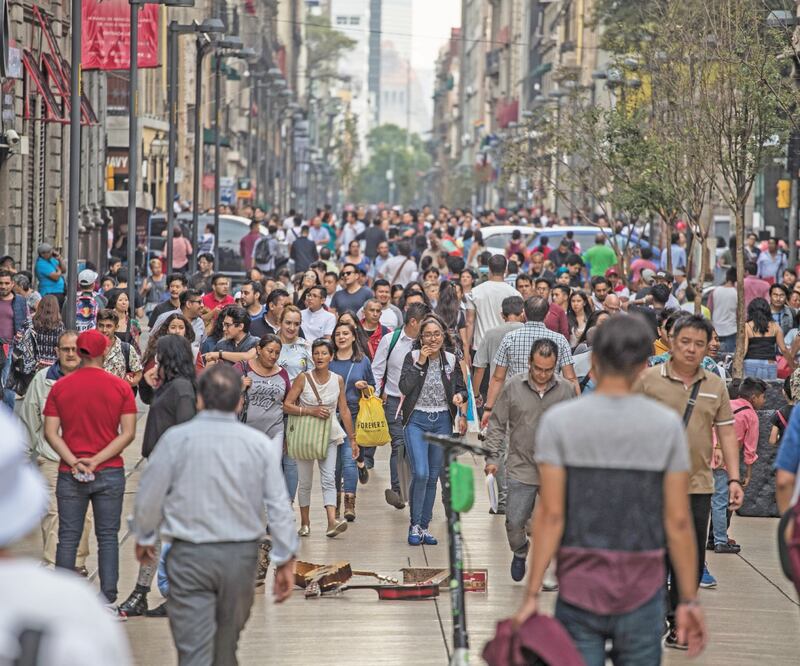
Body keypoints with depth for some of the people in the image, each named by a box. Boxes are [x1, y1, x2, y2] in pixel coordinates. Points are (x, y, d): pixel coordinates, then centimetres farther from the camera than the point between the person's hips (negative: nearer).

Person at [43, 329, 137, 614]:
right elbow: (128, 433, -8)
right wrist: (97, 461, -12)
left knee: (68, 538, 6)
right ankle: (108, 599, 4)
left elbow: (50, 432, -5)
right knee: (108, 537, 6)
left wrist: (74, 462, -10)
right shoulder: (120, 388, -3)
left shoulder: (60, 387, 1)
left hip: (70, 474, 1)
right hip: (110, 473, -1)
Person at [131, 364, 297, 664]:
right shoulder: (260, 444, -4)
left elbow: (149, 496, 0)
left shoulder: (176, 439, -8)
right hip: (241, 555, 2)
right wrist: (286, 560, 5)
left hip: (190, 555, -2)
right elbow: (279, 506, -3)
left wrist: (143, 538, 18)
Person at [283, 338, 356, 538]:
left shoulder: (338, 381, 2)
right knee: (305, 481, 6)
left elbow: (344, 411, 9)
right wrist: (311, 411, -20)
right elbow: (287, 405, -8)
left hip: (329, 435, 1)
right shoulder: (303, 379, -6)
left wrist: (352, 439, 9)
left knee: (329, 479, -12)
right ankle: (305, 523, 18)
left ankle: (332, 522, -23)